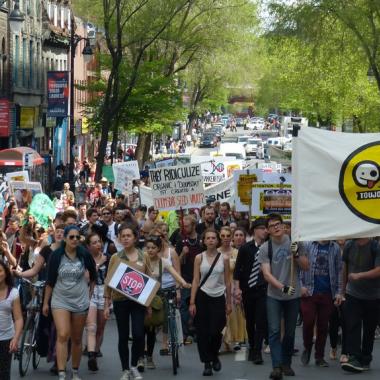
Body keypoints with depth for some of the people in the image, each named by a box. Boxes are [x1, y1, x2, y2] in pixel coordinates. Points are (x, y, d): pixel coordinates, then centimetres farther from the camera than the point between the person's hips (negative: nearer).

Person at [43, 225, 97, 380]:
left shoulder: (85, 255, -3)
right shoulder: (56, 256, -6)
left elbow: (93, 276, 13)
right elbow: (50, 280, 1)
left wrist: (90, 292, 14)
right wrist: (45, 302, 4)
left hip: (80, 301, 2)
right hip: (60, 301, -2)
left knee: (77, 339, 10)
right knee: (62, 335, -18)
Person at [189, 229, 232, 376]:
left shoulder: (224, 259, 2)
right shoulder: (199, 258, 1)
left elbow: (227, 282, 6)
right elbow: (195, 281, -1)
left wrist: (228, 303, 5)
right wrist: (192, 302, -6)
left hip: (218, 298, 0)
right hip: (202, 297, 0)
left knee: (215, 332, -7)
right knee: (202, 332, -1)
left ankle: (215, 356, 22)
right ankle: (207, 363, 10)